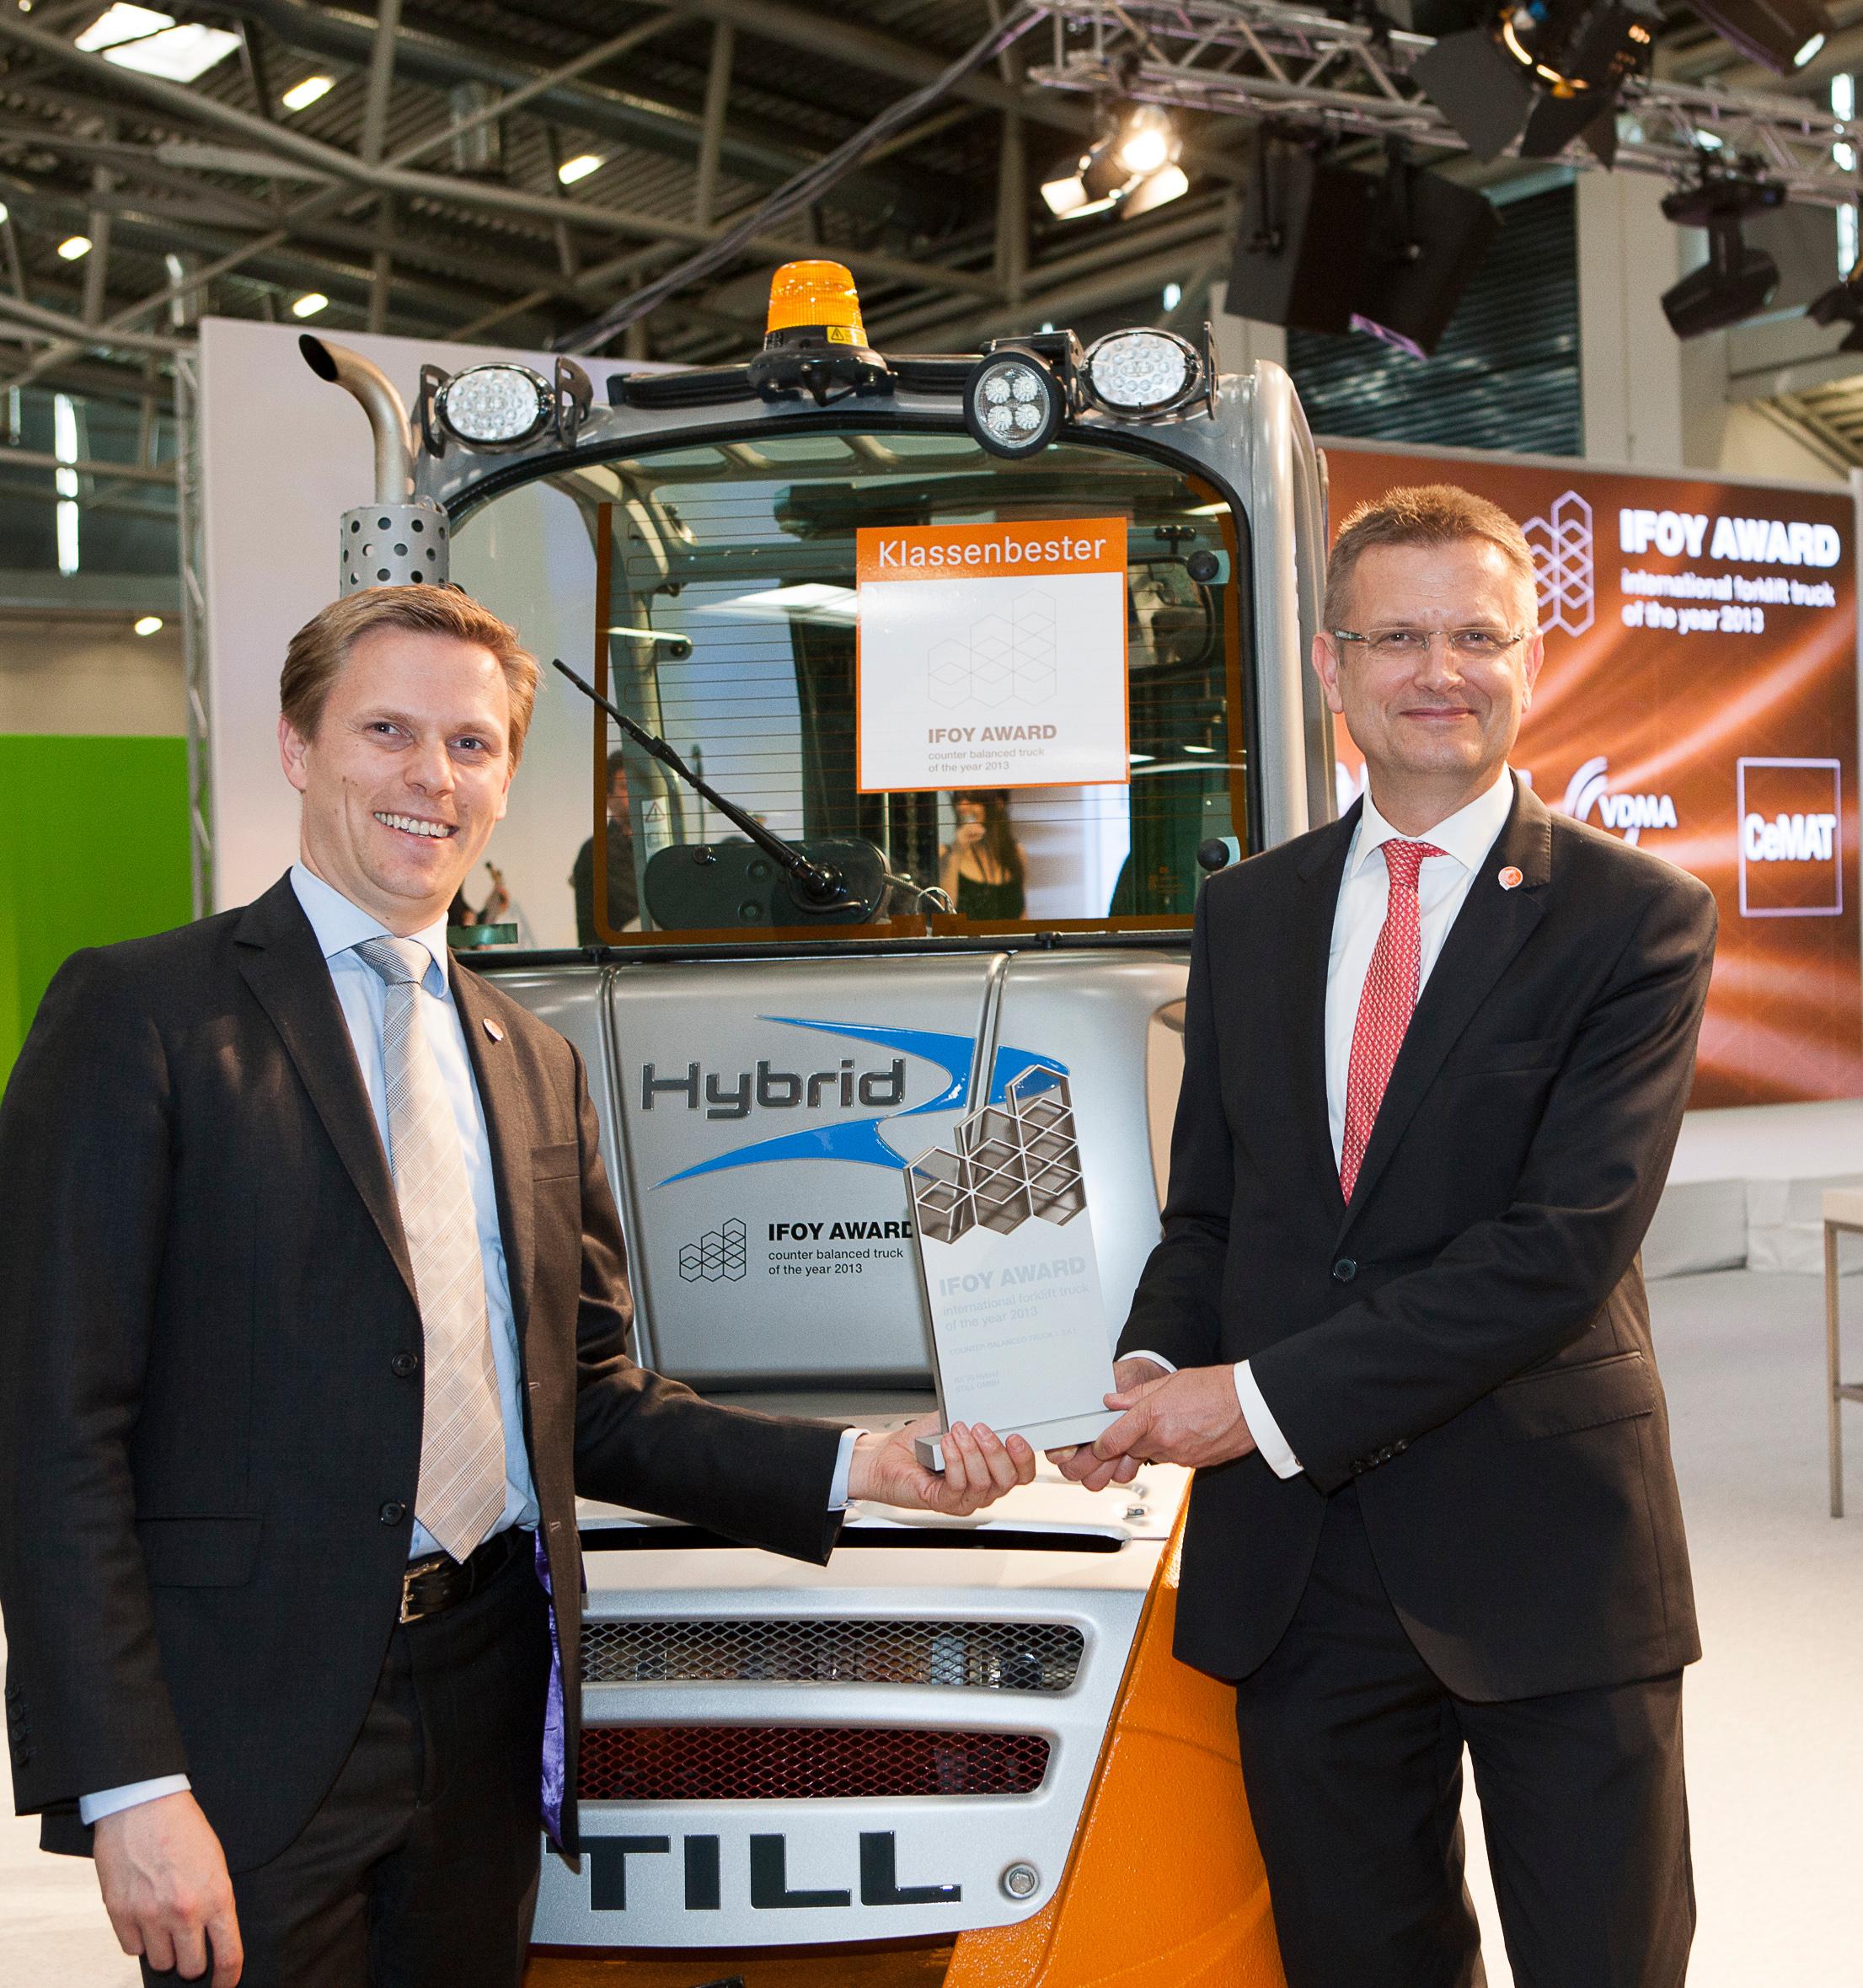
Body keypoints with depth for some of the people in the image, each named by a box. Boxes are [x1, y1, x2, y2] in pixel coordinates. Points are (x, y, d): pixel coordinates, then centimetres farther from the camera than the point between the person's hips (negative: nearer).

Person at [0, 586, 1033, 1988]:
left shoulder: (535, 1065, 13)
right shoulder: (142, 1016, -7)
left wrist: (852, 1467, 1)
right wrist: (127, 1787, -17)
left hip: (485, 1706, 6)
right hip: (255, 1729, -5)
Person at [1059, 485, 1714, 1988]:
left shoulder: (1639, 919, -6)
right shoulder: (1247, 915, 10)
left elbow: (1564, 1243, -16)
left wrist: (1267, 1398, -18)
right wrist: (1156, 1367, -8)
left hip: (1547, 1549, -3)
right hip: (1296, 1561, 4)